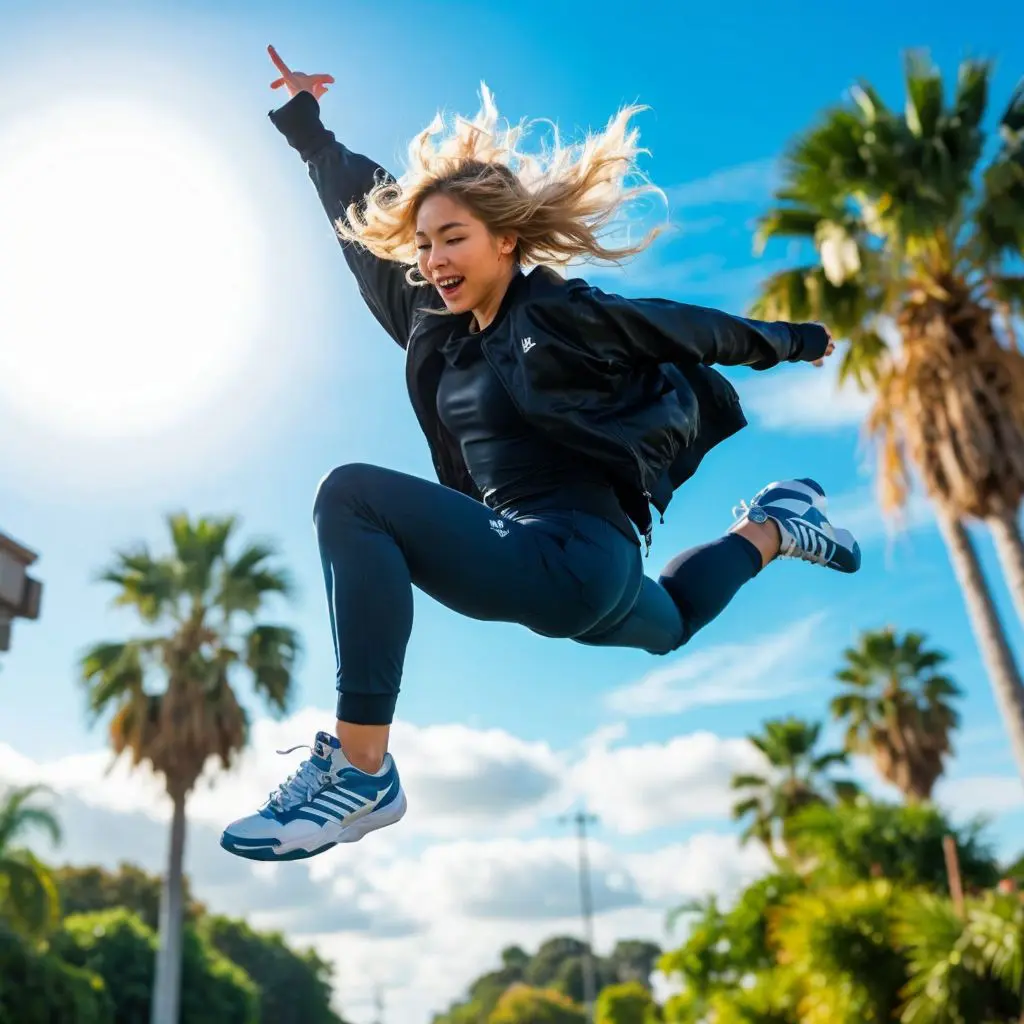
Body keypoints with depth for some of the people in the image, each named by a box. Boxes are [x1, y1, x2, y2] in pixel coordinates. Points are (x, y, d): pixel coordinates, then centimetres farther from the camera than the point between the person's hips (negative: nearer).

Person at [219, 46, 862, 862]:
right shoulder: (437, 329, 9)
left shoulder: (561, 312, -10)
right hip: (529, 555, 9)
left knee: (352, 496, -24)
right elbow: (363, 216, 21)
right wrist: (303, 119, 27)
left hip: (576, 557, -9)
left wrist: (797, 342, 18)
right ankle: (774, 525, 46)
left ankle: (361, 772, -26)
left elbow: (693, 331, 4)